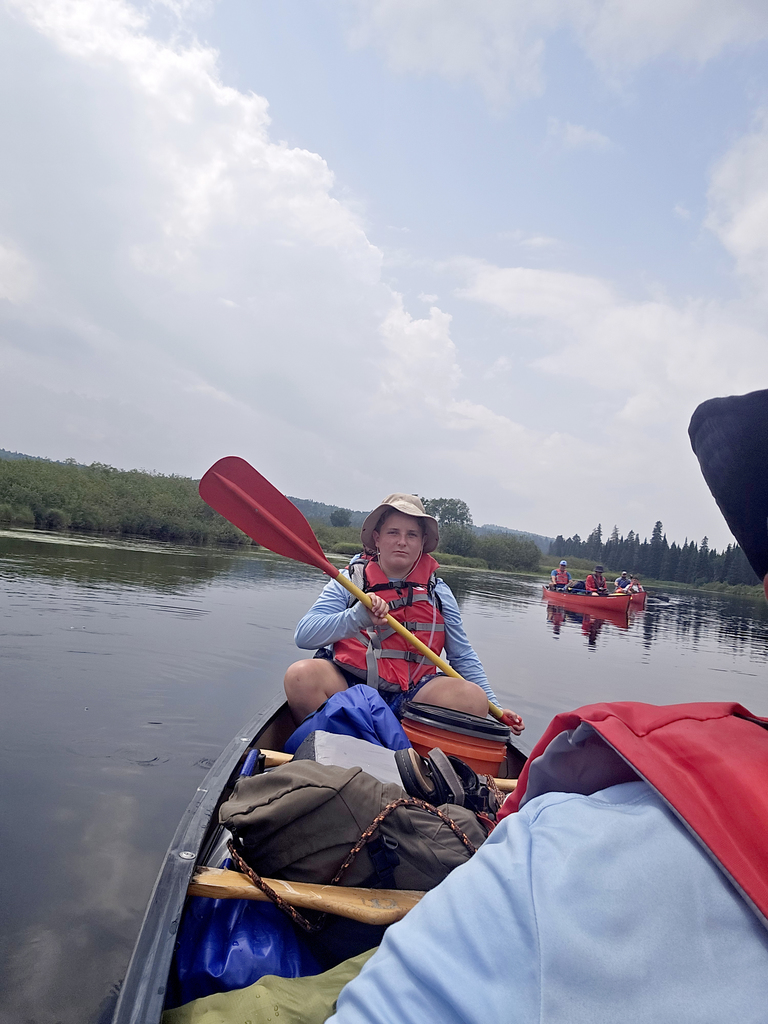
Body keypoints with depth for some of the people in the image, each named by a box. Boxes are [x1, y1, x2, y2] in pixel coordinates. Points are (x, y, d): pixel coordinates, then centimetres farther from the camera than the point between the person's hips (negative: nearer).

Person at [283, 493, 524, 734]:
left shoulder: (438, 592, 9)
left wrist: (495, 707, 8)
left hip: (409, 697, 2)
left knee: (474, 698, -24)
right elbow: (303, 636, -10)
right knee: (302, 674, -30)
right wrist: (357, 617, -26)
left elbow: (463, 657, 16)